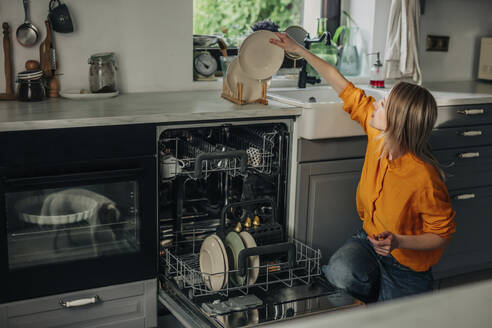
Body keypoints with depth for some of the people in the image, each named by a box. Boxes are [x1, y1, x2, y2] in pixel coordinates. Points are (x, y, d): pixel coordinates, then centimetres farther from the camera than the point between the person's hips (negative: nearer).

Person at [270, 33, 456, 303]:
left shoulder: (424, 179, -29)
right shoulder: (377, 136, -13)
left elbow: (442, 235, -17)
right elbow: (346, 89, -3)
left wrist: (399, 242, -34)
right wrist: (299, 50, 3)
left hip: (406, 264, -4)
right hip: (369, 239, 4)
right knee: (341, 272, -26)